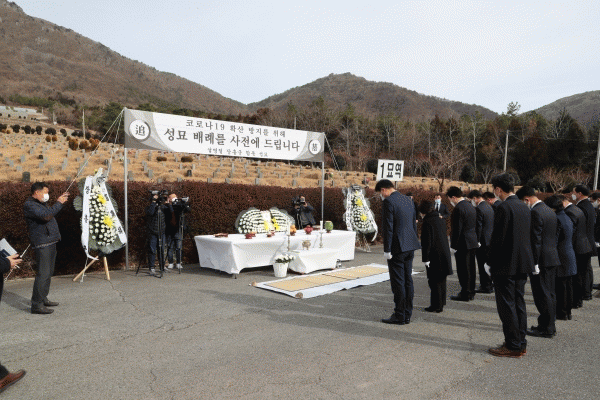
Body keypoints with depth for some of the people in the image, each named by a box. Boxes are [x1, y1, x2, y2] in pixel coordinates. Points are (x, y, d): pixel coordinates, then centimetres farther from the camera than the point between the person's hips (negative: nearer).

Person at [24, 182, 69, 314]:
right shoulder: (29, 205, -12)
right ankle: (36, 304, -8)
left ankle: (43, 299, 27)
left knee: (48, 272, 16)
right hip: (42, 244, -10)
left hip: (50, 241, 10)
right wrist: (58, 203, -18)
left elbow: (51, 213, 34)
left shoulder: (41, 203, 19)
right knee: (43, 274, -12)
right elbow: (46, 215, -26)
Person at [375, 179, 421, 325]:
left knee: (398, 282, -1)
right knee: (407, 280, 13)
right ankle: (407, 315, 20)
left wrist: (387, 250, -13)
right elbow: (414, 224, 17)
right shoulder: (408, 200, 13)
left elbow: (388, 228, -17)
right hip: (410, 247, 8)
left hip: (397, 247, -8)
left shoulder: (388, 202, -12)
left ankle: (399, 316, 6)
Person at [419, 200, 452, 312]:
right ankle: (441, 303, 23)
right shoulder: (441, 220, 12)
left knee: (434, 281, -1)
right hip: (445, 253, 8)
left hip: (434, 256, -8)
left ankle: (436, 305, 4)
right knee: (441, 279, 14)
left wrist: (425, 258, -14)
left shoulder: (427, 222, -13)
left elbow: (426, 242, -16)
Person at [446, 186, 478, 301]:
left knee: (463, 270, -2)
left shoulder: (458, 209, -17)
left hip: (463, 244, -10)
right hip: (472, 241, 10)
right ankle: (471, 292, 24)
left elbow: (457, 229, -19)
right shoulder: (471, 206, 13)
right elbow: (474, 224, 17)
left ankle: (465, 294, 4)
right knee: (470, 268, 15)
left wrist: (453, 245, -14)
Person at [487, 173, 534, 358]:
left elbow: (498, 238, -18)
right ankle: (521, 344, 24)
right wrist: (525, 259, 20)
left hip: (506, 265, -8)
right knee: (519, 303, 15)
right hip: (523, 264, 9)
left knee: (507, 306, 1)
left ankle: (513, 346, 8)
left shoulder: (503, 208, -16)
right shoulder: (525, 208, 9)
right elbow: (528, 237, 14)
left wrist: (490, 262, -8)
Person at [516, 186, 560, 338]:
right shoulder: (550, 210, 13)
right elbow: (555, 236, 17)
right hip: (552, 258, 10)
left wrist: (534, 263, -17)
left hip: (542, 259, -10)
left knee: (542, 295, -1)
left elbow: (535, 240, -20)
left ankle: (547, 329, 6)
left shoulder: (535, 212, -17)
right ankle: (549, 325, 26)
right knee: (550, 294, 16)